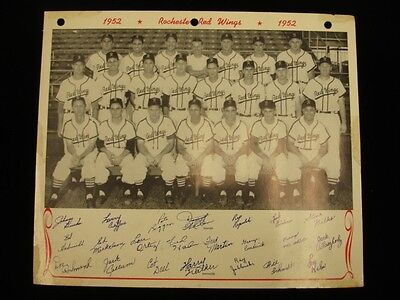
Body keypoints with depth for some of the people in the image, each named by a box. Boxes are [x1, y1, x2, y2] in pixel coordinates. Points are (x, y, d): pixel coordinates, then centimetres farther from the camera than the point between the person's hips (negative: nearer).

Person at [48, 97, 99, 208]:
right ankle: (54, 194, -7)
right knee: (61, 165, -23)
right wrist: (75, 156, -22)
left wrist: (80, 157, -23)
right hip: (72, 153, 3)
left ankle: (90, 195, -23)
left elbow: (92, 145, -11)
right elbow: (69, 145, -2)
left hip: (88, 153, -2)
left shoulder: (92, 123, -9)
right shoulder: (68, 124, -2)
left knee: (89, 164, -33)